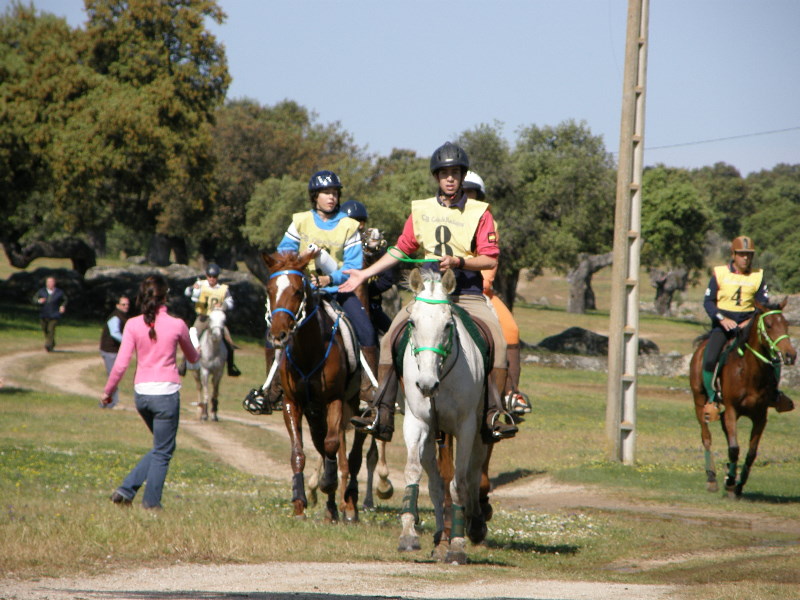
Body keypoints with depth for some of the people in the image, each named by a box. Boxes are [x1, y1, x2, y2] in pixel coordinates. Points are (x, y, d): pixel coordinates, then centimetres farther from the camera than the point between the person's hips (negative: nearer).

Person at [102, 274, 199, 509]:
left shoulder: (133, 325, -3)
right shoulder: (177, 325, -6)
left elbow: (121, 364, -5)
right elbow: (192, 357, 12)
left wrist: (108, 391, 8)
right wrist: (197, 354, 36)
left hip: (141, 393, 4)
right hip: (166, 392, -4)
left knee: (162, 447, 22)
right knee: (163, 450, 9)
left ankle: (126, 490, 12)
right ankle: (151, 502, 10)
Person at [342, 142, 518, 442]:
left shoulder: (479, 213, -1)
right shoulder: (421, 210, 9)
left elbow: (490, 259, -5)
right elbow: (401, 250, 17)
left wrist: (458, 261, -21)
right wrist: (364, 274, 14)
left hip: (469, 294, -2)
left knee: (498, 340, -25)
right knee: (391, 336, -17)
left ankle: (494, 413, -20)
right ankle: (381, 412, -15)